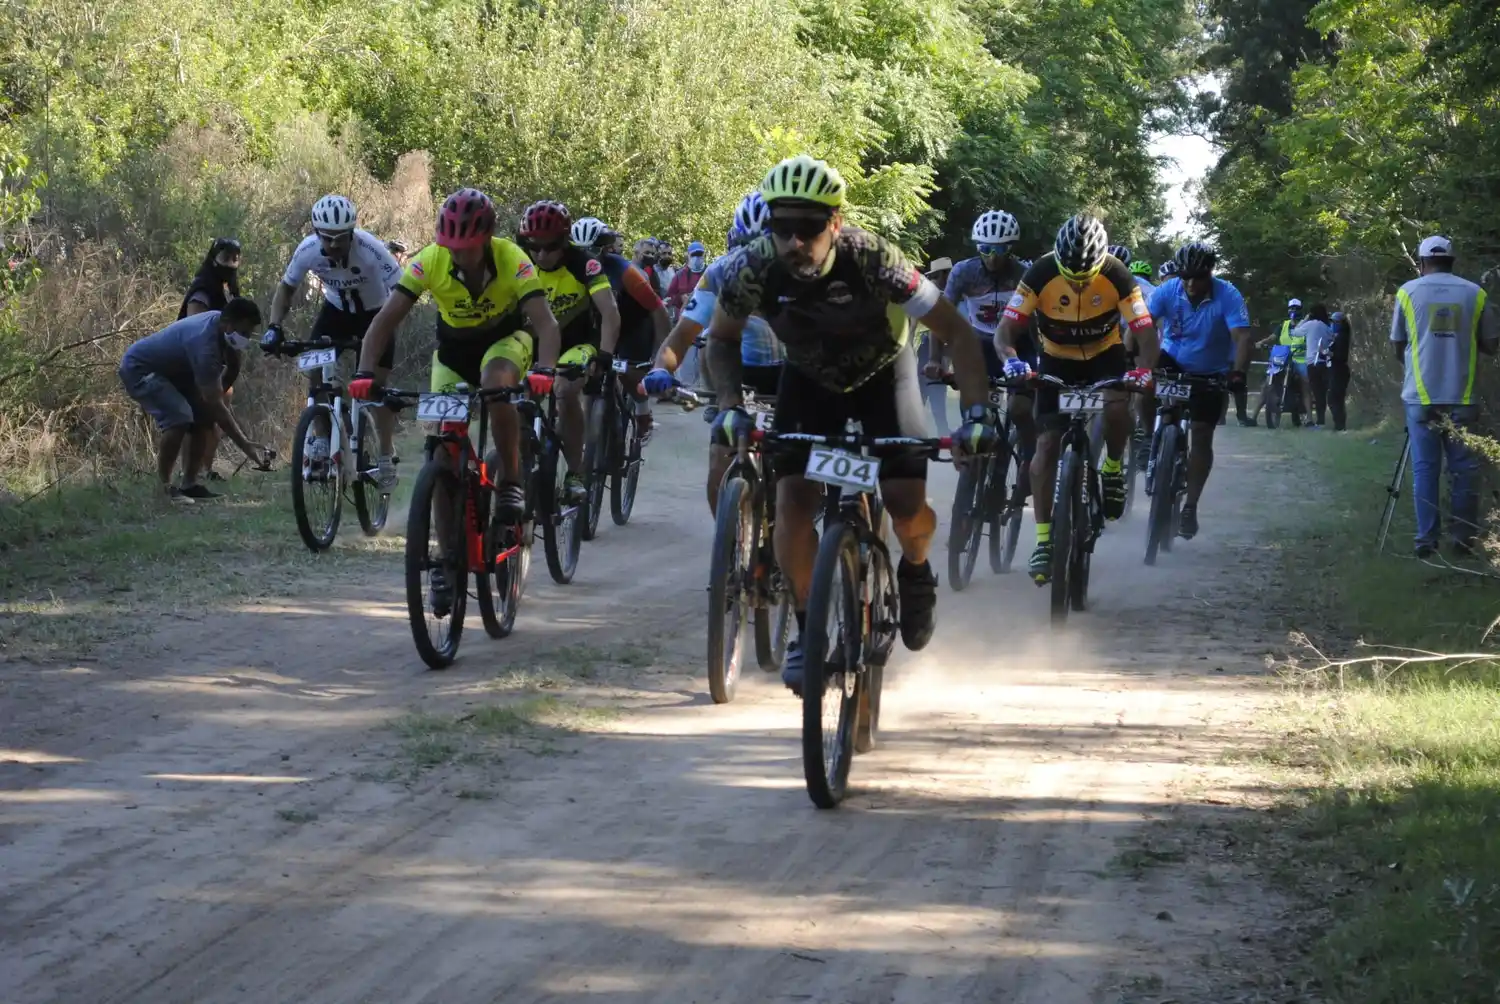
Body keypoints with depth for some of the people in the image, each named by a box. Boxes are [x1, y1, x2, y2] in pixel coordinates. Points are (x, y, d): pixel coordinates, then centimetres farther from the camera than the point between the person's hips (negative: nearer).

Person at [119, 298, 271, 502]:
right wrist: (247, 446, -36)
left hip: (167, 369, 10)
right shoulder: (205, 345, -36)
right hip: (139, 370, -10)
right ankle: (163, 488, -19)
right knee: (179, 418, -28)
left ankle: (189, 484, 7)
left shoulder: (218, 320, -8)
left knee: (203, 415, 2)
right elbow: (216, 404, -35)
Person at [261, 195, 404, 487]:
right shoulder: (308, 250, -23)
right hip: (336, 309, 3)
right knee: (313, 367, -16)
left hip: (374, 313, -3)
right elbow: (286, 288, -7)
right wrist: (274, 327, -21)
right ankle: (321, 440, -4)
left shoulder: (369, 249, -35)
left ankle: (386, 458, 1)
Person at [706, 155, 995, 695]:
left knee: (907, 503, -17)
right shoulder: (753, 268, -28)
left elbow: (956, 332, -28)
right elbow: (722, 340, -7)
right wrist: (730, 406, -23)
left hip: (882, 372, -2)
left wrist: (976, 413, -37)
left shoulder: (872, 259, -35)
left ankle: (916, 571, 19)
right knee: (793, 499, -17)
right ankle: (808, 629, 1)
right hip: (809, 378, 2)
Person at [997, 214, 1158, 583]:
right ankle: (1044, 540, -6)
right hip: (1057, 359, 0)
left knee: (1117, 406, -32)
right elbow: (1007, 328, -28)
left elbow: (1145, 332, -26)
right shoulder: (1040, 274, -26)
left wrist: (1144, 370, -46)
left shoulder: (1117, 276, -25)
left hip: (1105, 354, 0)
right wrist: (1012, 359, -50)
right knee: (1047, 443, -10)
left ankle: (1113, 468, -2)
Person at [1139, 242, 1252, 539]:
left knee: (1201, 436, -4)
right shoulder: (1168, 291, -19)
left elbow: (1242, 337, -34)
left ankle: (1190, 507, 5)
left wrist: (1238, 372, -51)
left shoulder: (1228, 296, -25)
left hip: (1210, 374, -1)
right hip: (1173, 360, 1)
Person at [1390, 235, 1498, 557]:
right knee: (1463, 467, 7)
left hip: (1421, 396, 0)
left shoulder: (1408, 292, 2)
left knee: (1425, 467, 4)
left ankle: (1427, 539, 1)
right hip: (1461, 396, 0)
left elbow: (1398, 346, 9)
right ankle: (1464, 536, 6)